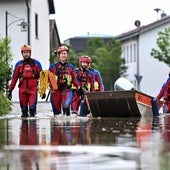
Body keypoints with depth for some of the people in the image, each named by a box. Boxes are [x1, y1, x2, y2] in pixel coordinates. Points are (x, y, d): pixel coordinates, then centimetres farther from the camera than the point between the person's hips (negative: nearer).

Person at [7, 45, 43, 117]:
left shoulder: (36, 63, 6)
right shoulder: (19, 64, 9)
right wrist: (10, 90, 7)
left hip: (33, 89, -2)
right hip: (22, 90, 2)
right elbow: (14, 78, 11)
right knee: (24, 109, 6)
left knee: (32, 108, -15)